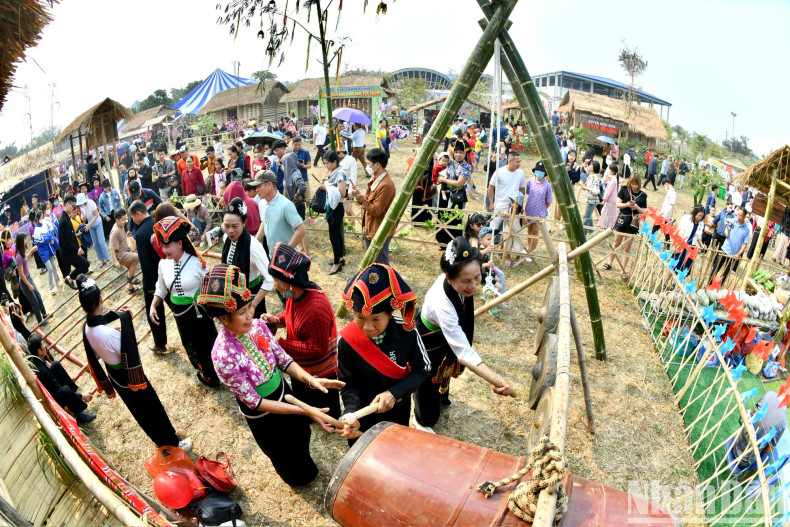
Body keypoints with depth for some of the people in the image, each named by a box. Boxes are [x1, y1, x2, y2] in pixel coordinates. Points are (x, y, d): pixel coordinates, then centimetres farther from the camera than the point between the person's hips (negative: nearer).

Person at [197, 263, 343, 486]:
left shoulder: (257, 325, -20)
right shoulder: (223, 356, -35)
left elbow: (283, 359, -10)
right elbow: (254, 401, -28)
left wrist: (310, 379, -27)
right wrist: (305, 410, -29)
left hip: (283, 392, 5)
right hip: (261, 414, -5)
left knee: (301, 434, 32)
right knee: (285, 454, 24)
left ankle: (305, 466, 66)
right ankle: (299, 476, 59)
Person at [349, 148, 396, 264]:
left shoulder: (386, 185, -25)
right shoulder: (376, 178, 6)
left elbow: (375, 210, -24)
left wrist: (359, 196, -19)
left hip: (379, 233, -10)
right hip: (370, 229, 10)